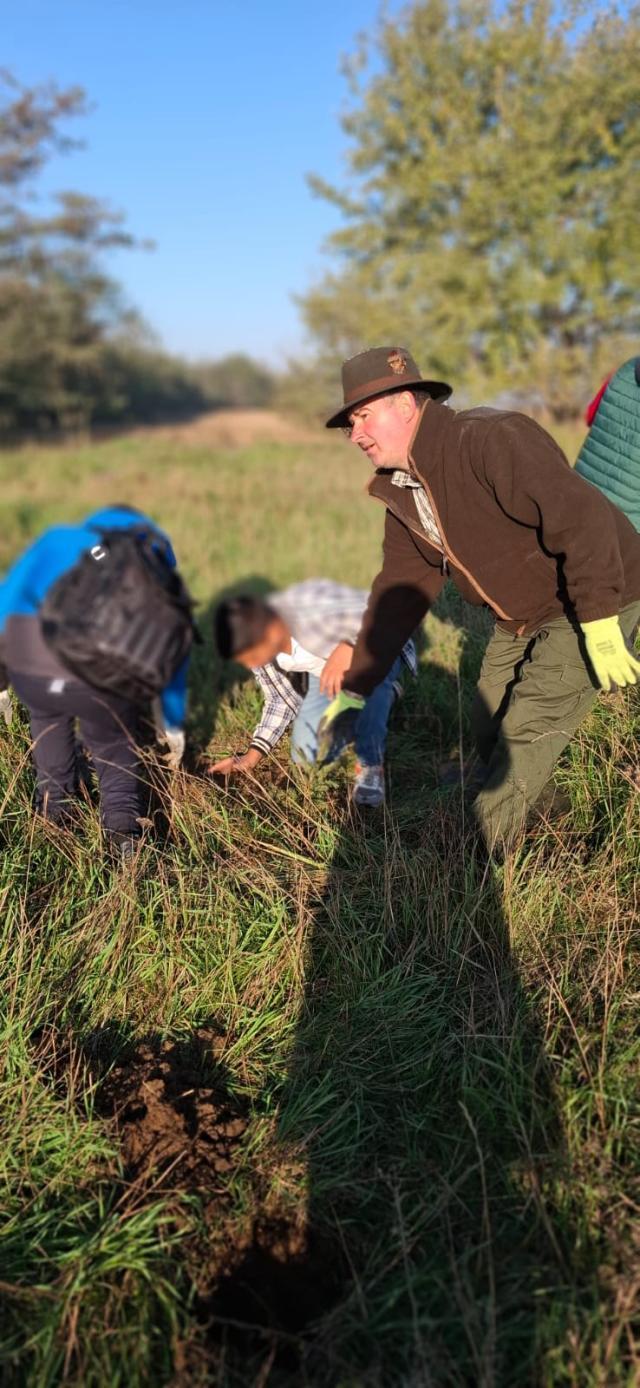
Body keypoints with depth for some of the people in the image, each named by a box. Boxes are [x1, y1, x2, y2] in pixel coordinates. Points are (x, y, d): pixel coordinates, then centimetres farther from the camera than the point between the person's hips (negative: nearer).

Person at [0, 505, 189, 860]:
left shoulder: (57, 537, 29)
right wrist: (173, 724, 40)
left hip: (30, 665, 1)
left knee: (46, 710, 38)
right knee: (114, 744, 29)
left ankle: (54, 802, 40)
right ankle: (123, 824, 7)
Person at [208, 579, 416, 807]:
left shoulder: (317, 609, -41)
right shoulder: (255, 640, -18)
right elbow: (282, 699, -2)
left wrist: (349, 648, -49)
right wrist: (251, 756, -9)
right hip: (328, 671, 6)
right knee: (307, 754, 1)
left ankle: (371, 764, -17)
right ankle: (381, 697, 22)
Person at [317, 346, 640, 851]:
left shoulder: (489, 440, -29)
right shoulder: (401, 490, 0)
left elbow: (582, 517, -35)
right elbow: (399, 591, 2)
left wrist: (598, 623, -35)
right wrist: (354, 691, -2)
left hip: (593, 605, -9)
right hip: (521, 617, 9)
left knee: (525, 737, -10)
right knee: (490, 733, 15)